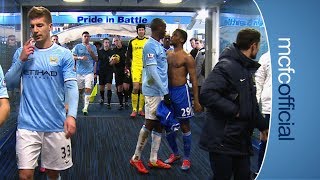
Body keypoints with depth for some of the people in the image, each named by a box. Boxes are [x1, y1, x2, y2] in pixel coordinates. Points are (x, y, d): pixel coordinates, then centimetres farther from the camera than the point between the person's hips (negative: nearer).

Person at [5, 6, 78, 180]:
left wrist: (71, 115, -22)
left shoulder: (64, 54, -2)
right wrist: (21, 59, -11)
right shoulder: (23, 52, 6)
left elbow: (71, 86, -8)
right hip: (28, 125, 1)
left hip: (56, 126, -1)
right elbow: (9, 82, 4)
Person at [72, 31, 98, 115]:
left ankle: (85, 108, -11)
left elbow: (96, 59, 6)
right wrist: (80, 58, -17)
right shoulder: (77, 46, 6)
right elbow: (72, 57, 0)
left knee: (88, 89, -12)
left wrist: (90, 51, -8)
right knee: (80, 89, 8)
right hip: (79, 71, 1)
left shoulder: (93, 47, 9)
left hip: (89, 71, 0)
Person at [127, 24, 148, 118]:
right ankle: (134, 110, -5)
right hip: (135, 67, -1)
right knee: (135, 88, -11)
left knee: (143, 89, 5)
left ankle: (141, 109, 14)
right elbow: (129, 55, 9)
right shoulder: (132, 41, 5)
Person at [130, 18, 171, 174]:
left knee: (158, 125, 10)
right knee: (150, 124, -4)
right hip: (154, 91, -9)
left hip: (161, 91, 9)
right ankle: (136, 158, 8)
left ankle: (153, 160, 16)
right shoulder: (150, 46, -15)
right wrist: (164, 91, -21)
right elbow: (152, 71, -21)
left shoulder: (159, 46, 14)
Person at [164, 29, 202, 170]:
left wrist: (196, 100, -14)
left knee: (184, 126, 4)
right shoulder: (167, 55, 9)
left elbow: (194, 80, -9)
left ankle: (187, 158, 14)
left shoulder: (187, 58, -8)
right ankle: (175, 153, 29)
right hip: (167, 91, 6)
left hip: (181, 92, -6)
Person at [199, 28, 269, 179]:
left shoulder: (247, 69, 15)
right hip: (222, 140, -9)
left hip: (242, 139, 9)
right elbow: (206, 94, -31)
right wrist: (233, 110, -24)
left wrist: (263, 126, 28)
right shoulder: (226, 66, -17)